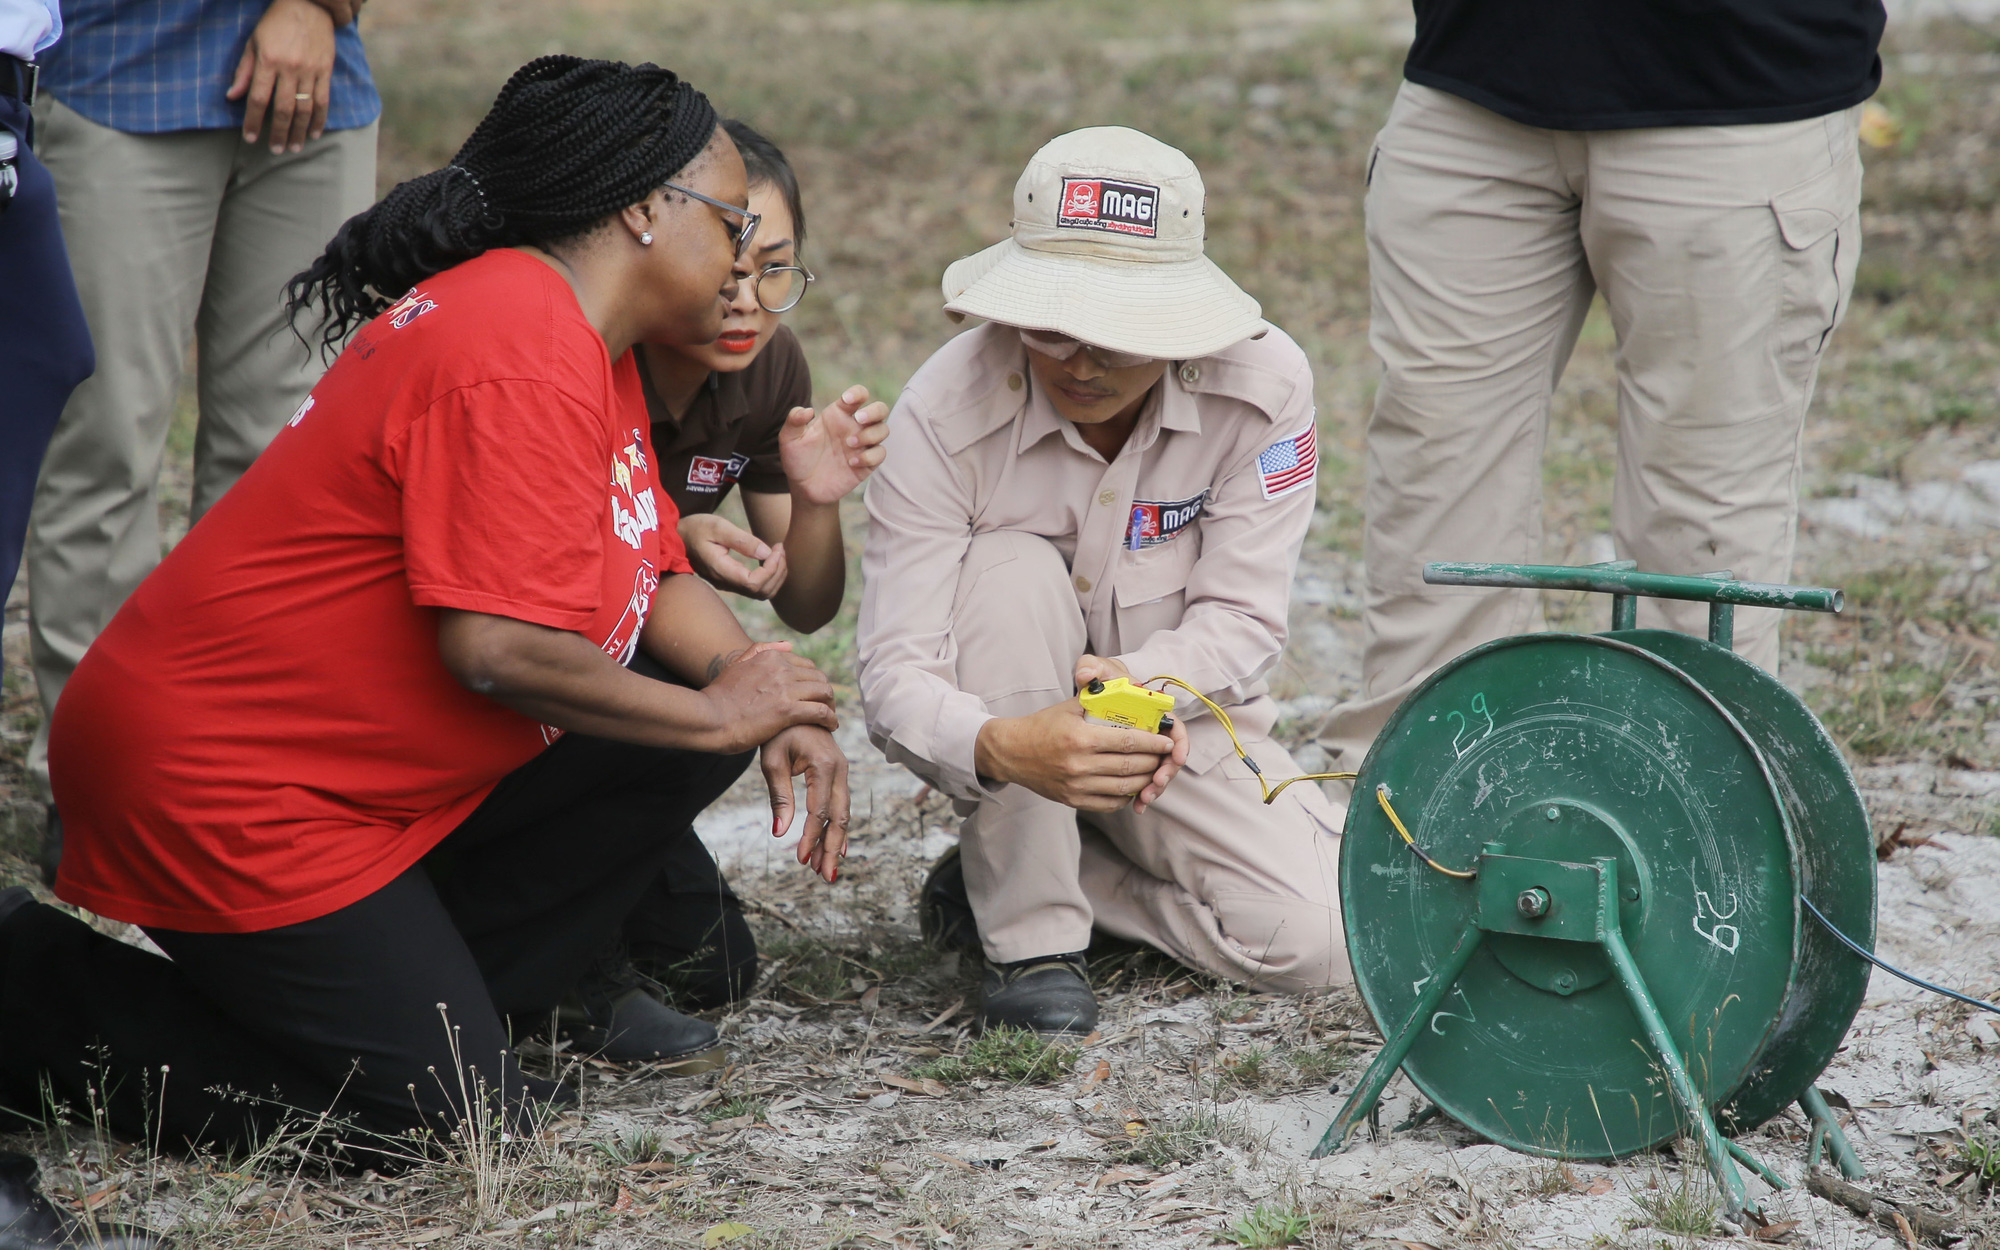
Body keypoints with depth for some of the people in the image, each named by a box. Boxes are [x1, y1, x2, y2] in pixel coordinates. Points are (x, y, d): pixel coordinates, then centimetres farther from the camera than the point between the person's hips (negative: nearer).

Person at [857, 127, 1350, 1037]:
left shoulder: (1264, 384, -21)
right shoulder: (945, 413, -25)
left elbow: (1243, 617, -17)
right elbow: (894, 674, -29)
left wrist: (1148, 683, -39)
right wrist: (1005, 748, -52)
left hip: (1178, 714, 2)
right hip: (1012, 725, -2)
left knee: (1313, 942, -20)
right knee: (1014, 572, -35)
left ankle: (1005, 874, 2)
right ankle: (1030, 936, -25)